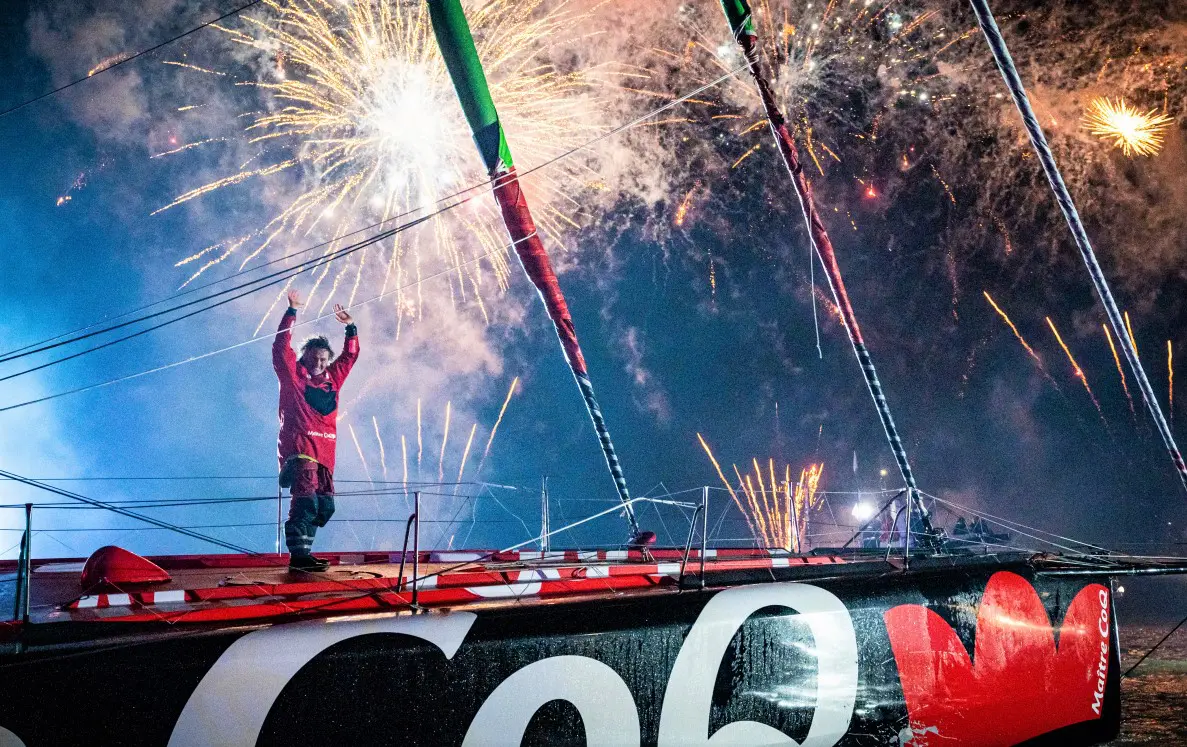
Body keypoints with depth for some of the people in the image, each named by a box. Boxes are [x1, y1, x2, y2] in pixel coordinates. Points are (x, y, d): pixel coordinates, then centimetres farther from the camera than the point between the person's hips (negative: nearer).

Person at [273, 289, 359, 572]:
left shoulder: (332, 378, 17)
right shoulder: (293, 376, 2)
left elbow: (350, 356, 28)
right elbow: (281, 348, -8)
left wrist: (350, 327, 20)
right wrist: (292, 313, -10)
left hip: (324, 451, 7)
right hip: (299, 447, -7)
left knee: (325, 505, 6)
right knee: (305, 499, -18)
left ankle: (302, 551, 15)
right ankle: (298, 554, -18)